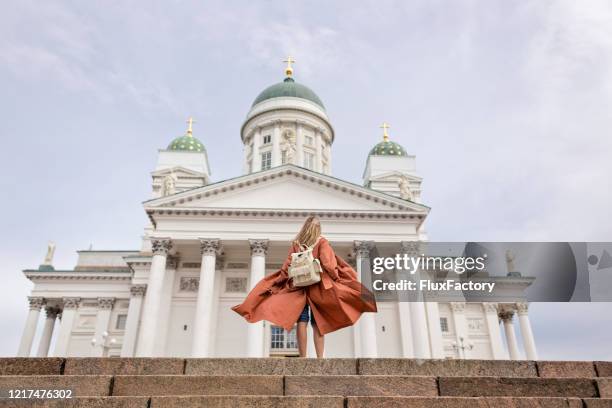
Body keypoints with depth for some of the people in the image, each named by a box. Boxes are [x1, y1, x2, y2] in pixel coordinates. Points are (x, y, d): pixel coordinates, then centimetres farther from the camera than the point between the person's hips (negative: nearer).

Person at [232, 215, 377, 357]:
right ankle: (320, 358, -1)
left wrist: (278, 282, 10)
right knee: (318, 324, 1)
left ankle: (302, 358, -2)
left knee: (302, 322, 0)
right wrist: (337, 278, -4)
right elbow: (328, 263, -9)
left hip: (299, 285, 2)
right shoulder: (322, 242, 2)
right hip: (318, 286, -1)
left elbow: (287, 265, 5)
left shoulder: (296, 243, 8)